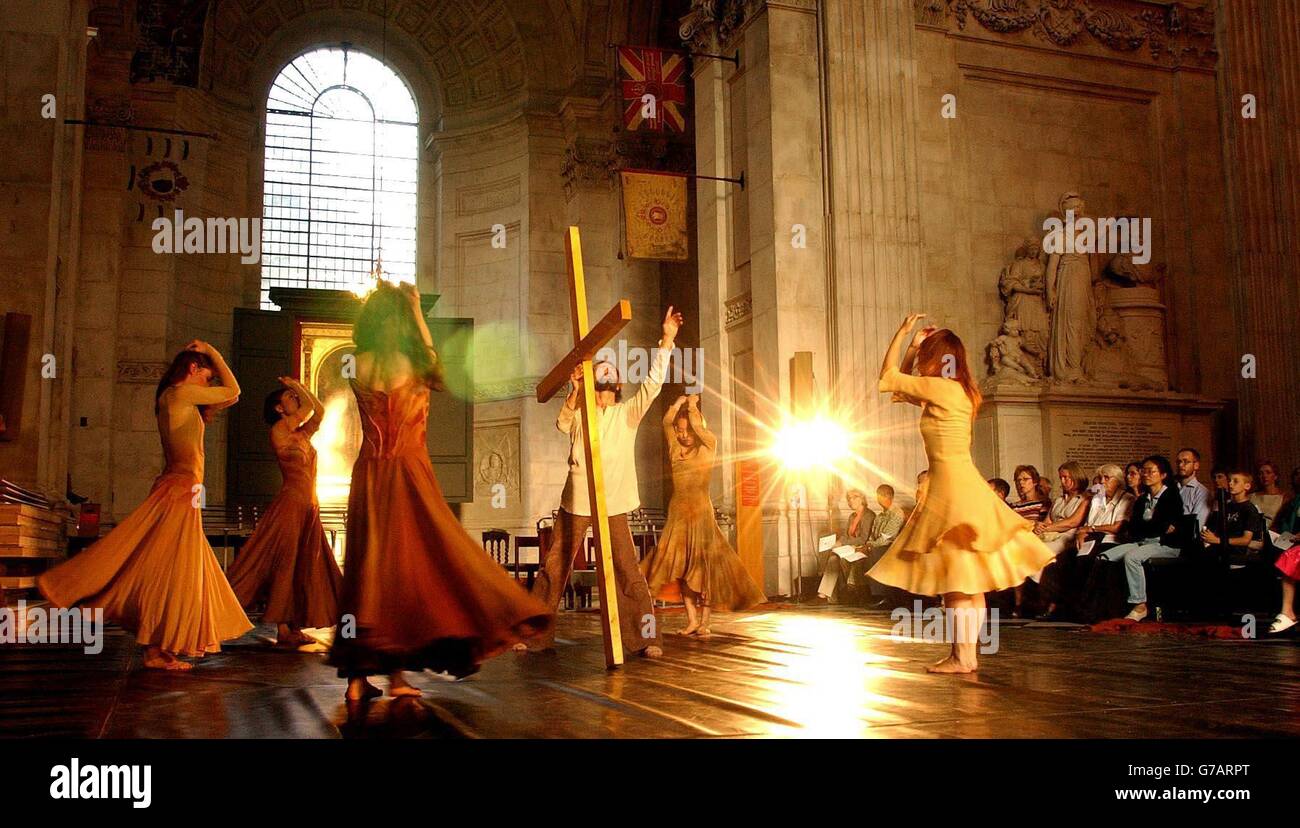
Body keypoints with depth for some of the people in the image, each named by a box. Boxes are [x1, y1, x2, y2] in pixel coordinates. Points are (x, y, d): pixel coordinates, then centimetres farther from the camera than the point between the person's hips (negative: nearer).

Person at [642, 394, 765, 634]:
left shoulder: (708, 447, 0)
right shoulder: (675, 449, 9)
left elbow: (698, 426, -16)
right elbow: (666, 422, -4)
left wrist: (692, 404, -2)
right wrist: (679, 402, 0)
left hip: (701, 512, -4)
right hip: (677, 513, 4)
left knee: (703, 566, -5)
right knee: (680, 567, 3)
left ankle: (704, 622, 1)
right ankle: (692, 620, 10)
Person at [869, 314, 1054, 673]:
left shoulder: (942, 388, -12)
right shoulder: (955, 392, 15)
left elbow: (888, 377, -4)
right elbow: (901, 383, 26)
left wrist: (903, 333, 5)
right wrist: (914, 345, 19)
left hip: (953, 490, -10)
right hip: (959, 486, 10)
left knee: (958, 577, -6)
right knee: (966, 579, 11)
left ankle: (963, 656, -3)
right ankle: (967, 652, 17)